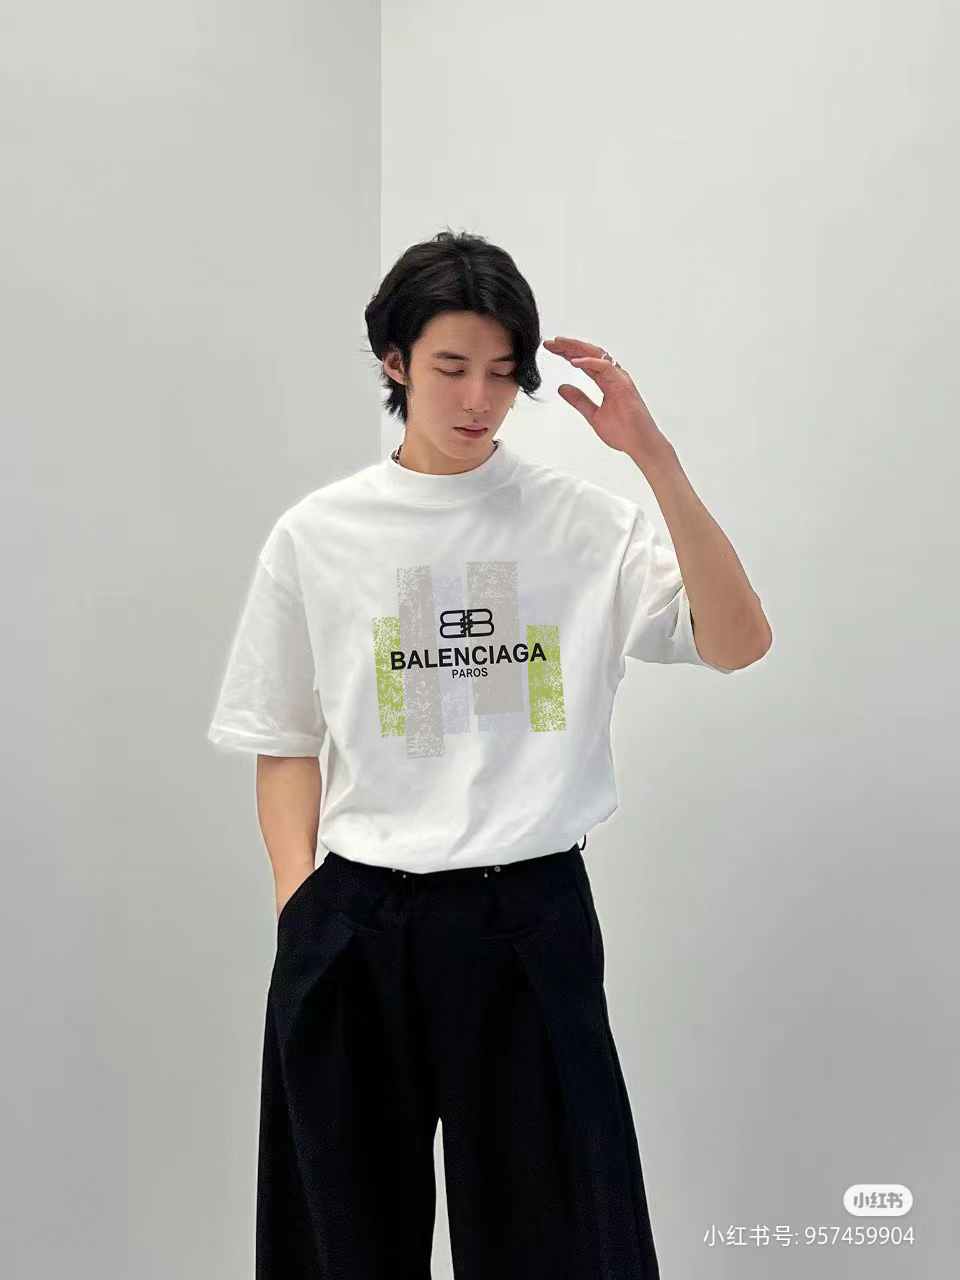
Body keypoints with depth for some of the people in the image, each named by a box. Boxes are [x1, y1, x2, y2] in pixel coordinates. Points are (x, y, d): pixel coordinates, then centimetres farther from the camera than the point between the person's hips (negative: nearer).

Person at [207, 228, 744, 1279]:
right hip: (357, 925, 2)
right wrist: (298, 910, -3)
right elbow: (285, 743, 7)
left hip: (532, 915, -1)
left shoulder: (584, 523, -1)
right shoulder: (317, 535, 2)